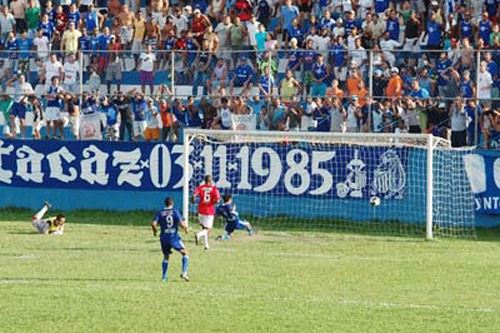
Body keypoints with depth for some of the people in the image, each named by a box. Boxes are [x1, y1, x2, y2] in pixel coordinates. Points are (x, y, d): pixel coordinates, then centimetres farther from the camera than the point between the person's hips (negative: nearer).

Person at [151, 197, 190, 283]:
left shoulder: (160, 213, 4)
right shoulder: (175, 212, -2)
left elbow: (153, 223, -6)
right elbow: (181, 223, -13)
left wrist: (155, 231, 14)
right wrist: (186, 228, 7)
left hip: (164, 238, 3)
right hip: (174, 237, -3)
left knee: (166, 257, 21)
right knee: (185, 253, 9)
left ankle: (164, 277, 16)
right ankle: (184, 273, -6)